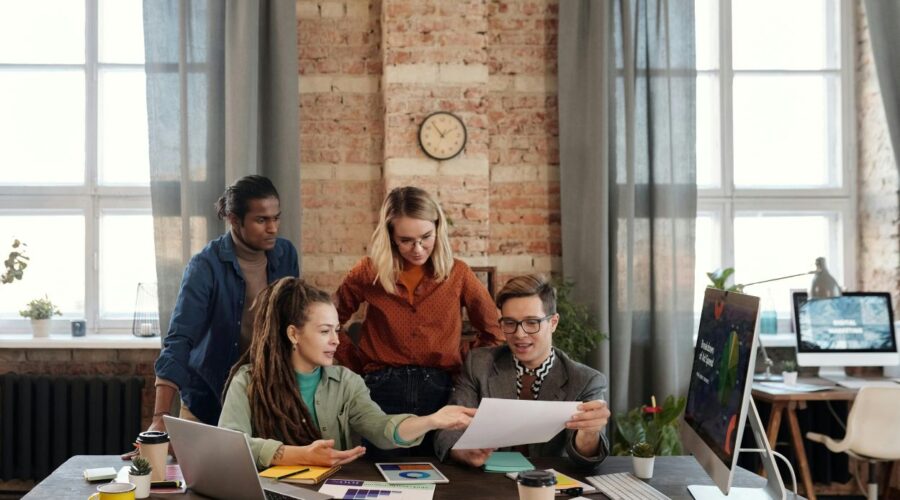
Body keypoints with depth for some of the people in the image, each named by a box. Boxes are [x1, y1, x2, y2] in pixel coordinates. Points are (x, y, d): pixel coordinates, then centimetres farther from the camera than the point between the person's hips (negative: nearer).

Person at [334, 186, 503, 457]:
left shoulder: (457, 273, 3)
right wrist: (359, 364, 5)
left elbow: (494, 332, 12)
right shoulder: (369, 272, 2)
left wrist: (463, 362, 3)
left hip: (440, 392, 1)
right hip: (384, 392, 0)